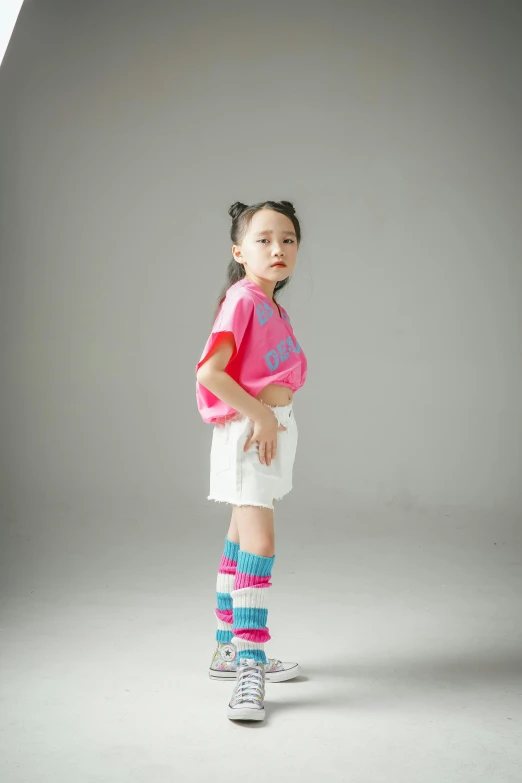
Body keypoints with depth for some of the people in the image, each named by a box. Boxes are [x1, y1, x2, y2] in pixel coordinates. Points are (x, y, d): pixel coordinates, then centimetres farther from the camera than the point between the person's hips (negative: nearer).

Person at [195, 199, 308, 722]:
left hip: (271, 428, 10)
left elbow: (293, 371, 7)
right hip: (244, 431, -10)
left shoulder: (273, 306, 14)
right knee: (259, 545, -14)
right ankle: (249, 670, -12)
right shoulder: (242, 300, -14)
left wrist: (269, 408, -10)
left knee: (242, 538, 16)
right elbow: (209, 372, -24)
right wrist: (259, 415, -21)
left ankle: (230, 651, 27)